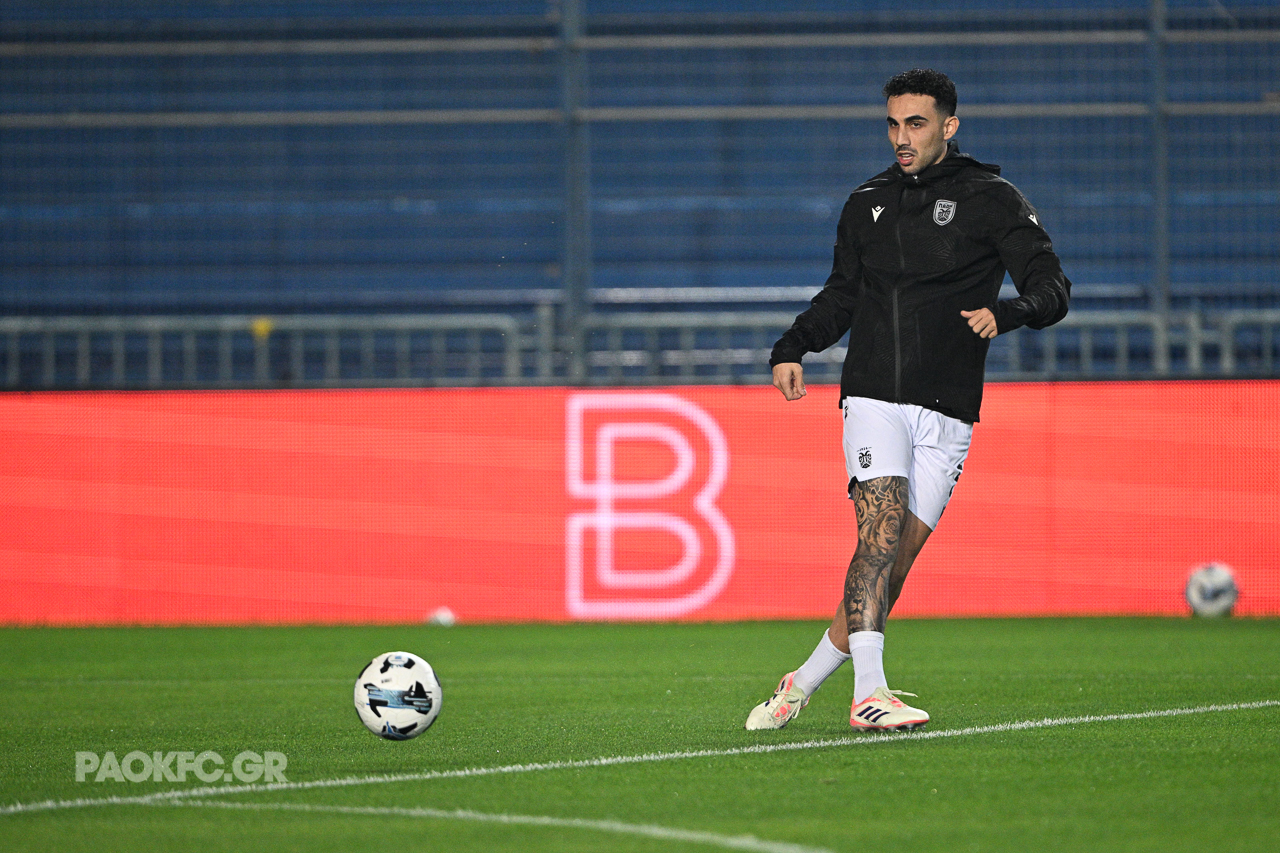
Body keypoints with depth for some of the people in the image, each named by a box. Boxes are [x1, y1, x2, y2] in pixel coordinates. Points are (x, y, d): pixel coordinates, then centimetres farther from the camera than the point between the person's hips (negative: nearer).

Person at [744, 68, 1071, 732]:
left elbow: (1052, 288, -5)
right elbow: (840, 297, 26)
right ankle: (868, 694, -30)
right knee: (882, 527, -20)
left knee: (896, 559, -4)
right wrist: (791, 349, 9)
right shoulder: (867, 204, 14)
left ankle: (803, 684, 9)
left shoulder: (991, 200, 2)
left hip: (947, 414, -1)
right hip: (872, 398, 1)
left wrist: (1005, 312, -26)